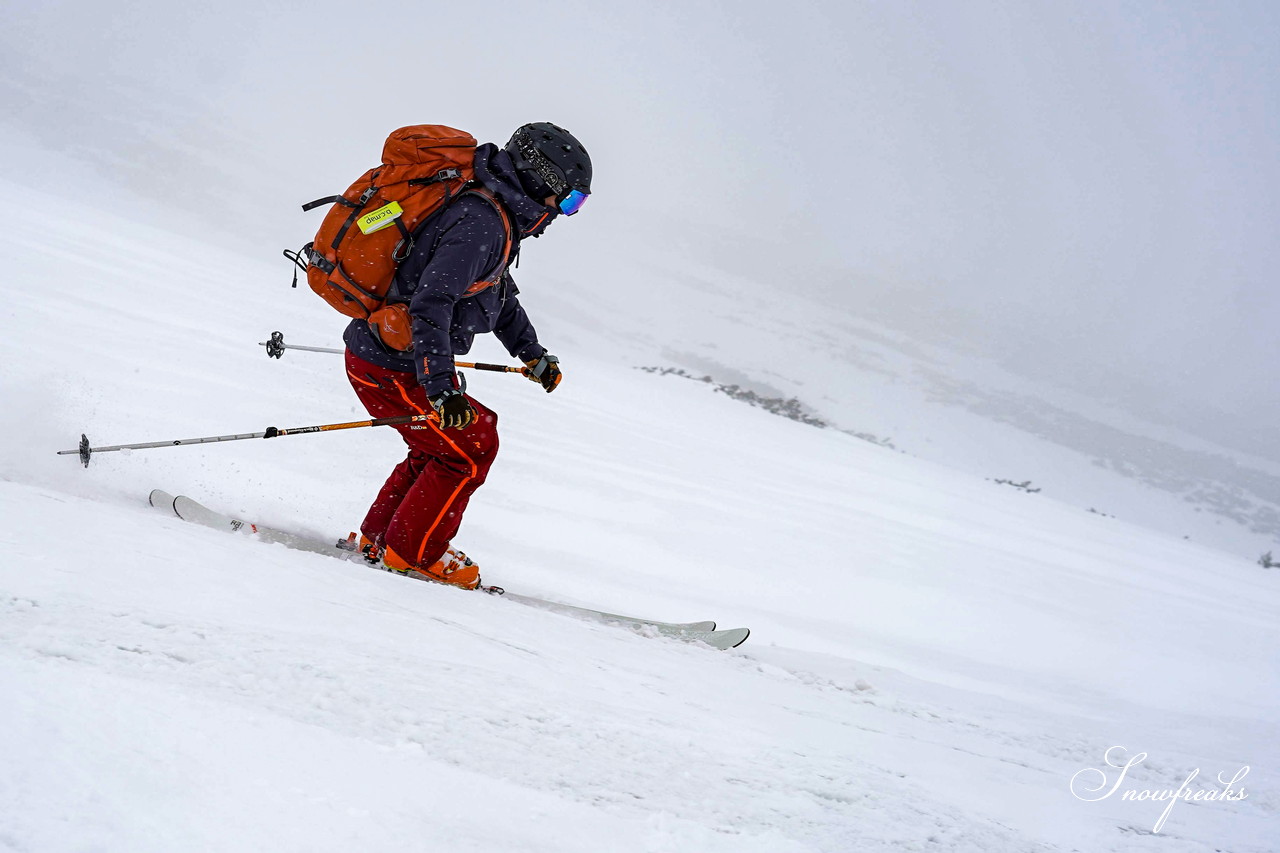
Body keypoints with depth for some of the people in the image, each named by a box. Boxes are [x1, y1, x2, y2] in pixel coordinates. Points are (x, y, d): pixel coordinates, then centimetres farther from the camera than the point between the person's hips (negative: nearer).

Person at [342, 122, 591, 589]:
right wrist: (441, 388, -37)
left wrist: (532, 354, 35)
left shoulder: (494, 217, 10)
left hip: (388, 354, 10)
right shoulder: (479, 226, -24)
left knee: (449, 441, 20)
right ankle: (412, 553, 9)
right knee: (471, 447, -2)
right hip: (390, 369, -10)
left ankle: (379, 538, 27)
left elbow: (499, 292, 29)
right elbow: (430, 306, -32)